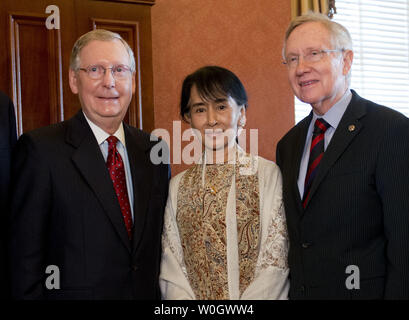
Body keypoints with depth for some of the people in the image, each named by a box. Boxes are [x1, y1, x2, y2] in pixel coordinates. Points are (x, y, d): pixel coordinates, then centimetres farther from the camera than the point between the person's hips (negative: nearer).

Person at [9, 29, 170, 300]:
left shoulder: (153, 151, 3)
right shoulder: (39, 149, -12)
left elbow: (161, 242, 8)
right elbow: (25, 256, -13)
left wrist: (163, 294, 2)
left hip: (148, 293, 5)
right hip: (75, 293, -4)